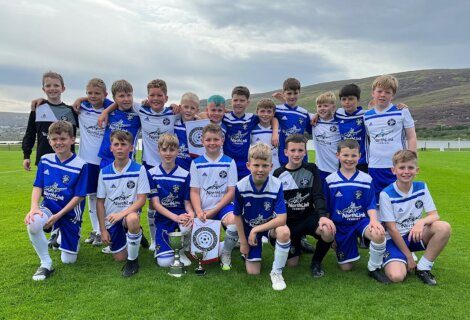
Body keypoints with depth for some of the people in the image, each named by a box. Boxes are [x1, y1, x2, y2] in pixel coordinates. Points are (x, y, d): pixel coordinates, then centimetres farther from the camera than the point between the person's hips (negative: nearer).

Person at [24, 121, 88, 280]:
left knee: (68, 260, 3)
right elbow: (37, 187, -2)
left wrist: (58, 216, -19)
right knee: (33, 224, -36)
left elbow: (79, 196, -13)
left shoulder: (80, 165, -14)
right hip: (48, 207, 2)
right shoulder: (45, 160, -1)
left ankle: (60, 235, 39)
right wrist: (34, 207, -21)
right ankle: (46, 264, -12)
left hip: (69, 213, -2)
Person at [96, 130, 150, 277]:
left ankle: (133, 260, -16)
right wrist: (103, 229, -2)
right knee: (119, 258, 2)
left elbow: (141, 199, -13)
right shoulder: (104, 172, -1)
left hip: (130, 213, -3)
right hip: (111, 218, 4)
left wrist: (122, 213, -28)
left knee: (132, 219, -40)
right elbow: (100, 202, 2)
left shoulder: (139, 169, -10)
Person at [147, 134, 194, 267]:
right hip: (162, 217, 0)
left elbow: (187, 202, 0)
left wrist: (190, 213, -25)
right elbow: (155, 204, -8)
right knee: (164, 262, -14)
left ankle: (182, 251, -3)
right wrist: (175, 217, -24)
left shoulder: (185, 175, -2)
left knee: (188, 225, -37)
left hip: (181, 214, 1)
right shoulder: (151, 174, -3)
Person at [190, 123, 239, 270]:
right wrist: (199, 212, -15)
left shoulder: (229, 162, 2)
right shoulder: (196, 163, 5)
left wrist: (213, 211, -10)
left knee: (234, 221, -32)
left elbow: (231, 192, -2)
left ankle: (226, 254, -4)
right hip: (203, 209, 1)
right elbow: (194, 191, 2)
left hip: (222, 206, -1)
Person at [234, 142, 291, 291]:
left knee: (284, 232, -36)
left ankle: (276, 272, -12)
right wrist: (243, 241, -3)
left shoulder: (277, 185, -24)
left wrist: (256, 230, -27)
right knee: (253, 272, -1)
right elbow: (238, 215, -7)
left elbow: (282, 218, -28)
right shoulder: (241, 187, -21)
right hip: (249, 227, 1)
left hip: (270, 224, 0)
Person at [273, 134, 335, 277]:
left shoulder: (311, 169, -1)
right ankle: (297, 244, 30)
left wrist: (323, 216, -27)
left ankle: (316, 262, -2)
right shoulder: (278, 174, -2)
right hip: (288, 221, 1)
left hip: (309, 216, 0)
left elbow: (319, 196, -9)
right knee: (292, 263, -6)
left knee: (328, 231, -33)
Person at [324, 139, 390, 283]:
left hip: (361, 220, 0)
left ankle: (374, 268, -8)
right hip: (340, 226, 0)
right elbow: (326, 209, 3)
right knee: (346, 267, 2)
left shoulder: (366, 179, -1)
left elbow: (371, 205, 0)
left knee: (378, 234, -34)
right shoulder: (330, 180, -2)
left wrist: (373, 220, -22)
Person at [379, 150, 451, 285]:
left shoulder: (421, 187, -2)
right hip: (394, 239, -4)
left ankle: (423, 268, -8)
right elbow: (392, 229, -14)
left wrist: (422, 221, -31)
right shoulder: (386, 194, -16)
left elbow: (435, 215, -6)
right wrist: (409, 256, -13)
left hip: (416, 236, 5)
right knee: (397, 276, -29)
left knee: (444, 227, -25)